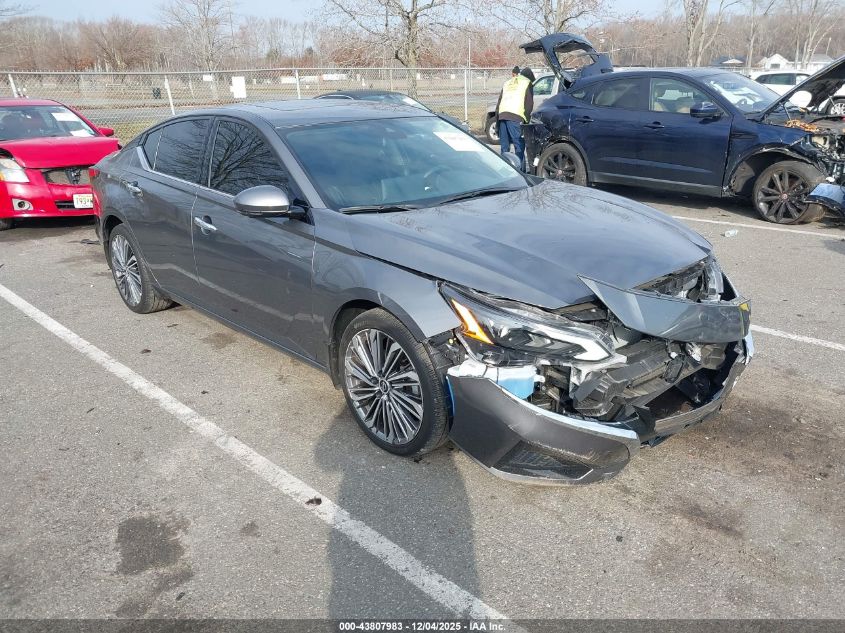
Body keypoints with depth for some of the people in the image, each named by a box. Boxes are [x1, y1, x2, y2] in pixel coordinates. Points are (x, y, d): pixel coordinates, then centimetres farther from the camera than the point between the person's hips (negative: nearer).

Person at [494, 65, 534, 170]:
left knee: (504, 146, 10)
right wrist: (526, 118, 8)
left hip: (502, 115, 6)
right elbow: (529, 103, 5)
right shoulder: (526, 83, 14)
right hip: (515, 117, -5)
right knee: (519, 146, -6)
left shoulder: (507, 83, 30)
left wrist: (497, 118, 24)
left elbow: (499, 102, 26)